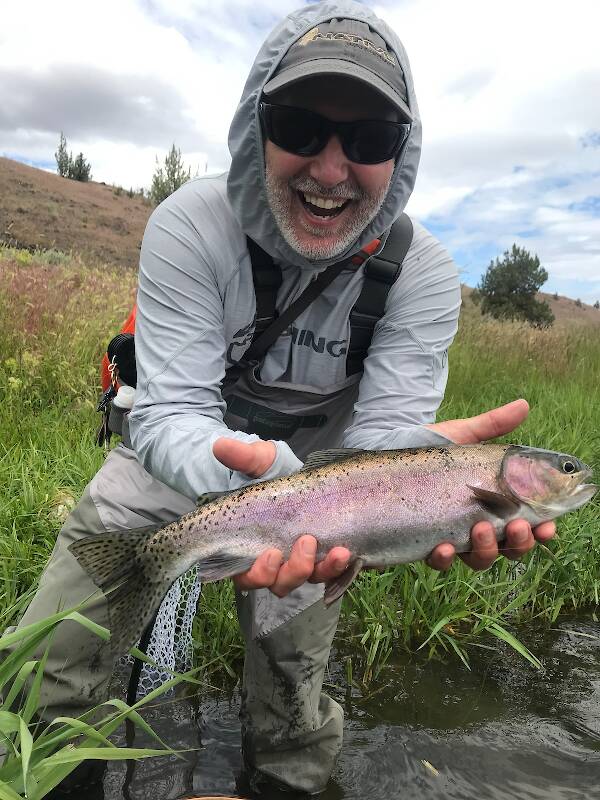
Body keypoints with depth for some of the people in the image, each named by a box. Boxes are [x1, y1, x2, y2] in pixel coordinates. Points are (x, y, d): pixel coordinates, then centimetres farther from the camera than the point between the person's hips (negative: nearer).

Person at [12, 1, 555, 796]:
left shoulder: (423, 273, -17)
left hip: (313, 456, 1)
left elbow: (381, 434, -21)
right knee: (43, 678, -4)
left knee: (290, 723, 6)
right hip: (180, 454, 0)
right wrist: (254, 470, -47)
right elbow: (169, 412, -25)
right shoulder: (191, 224, -21)